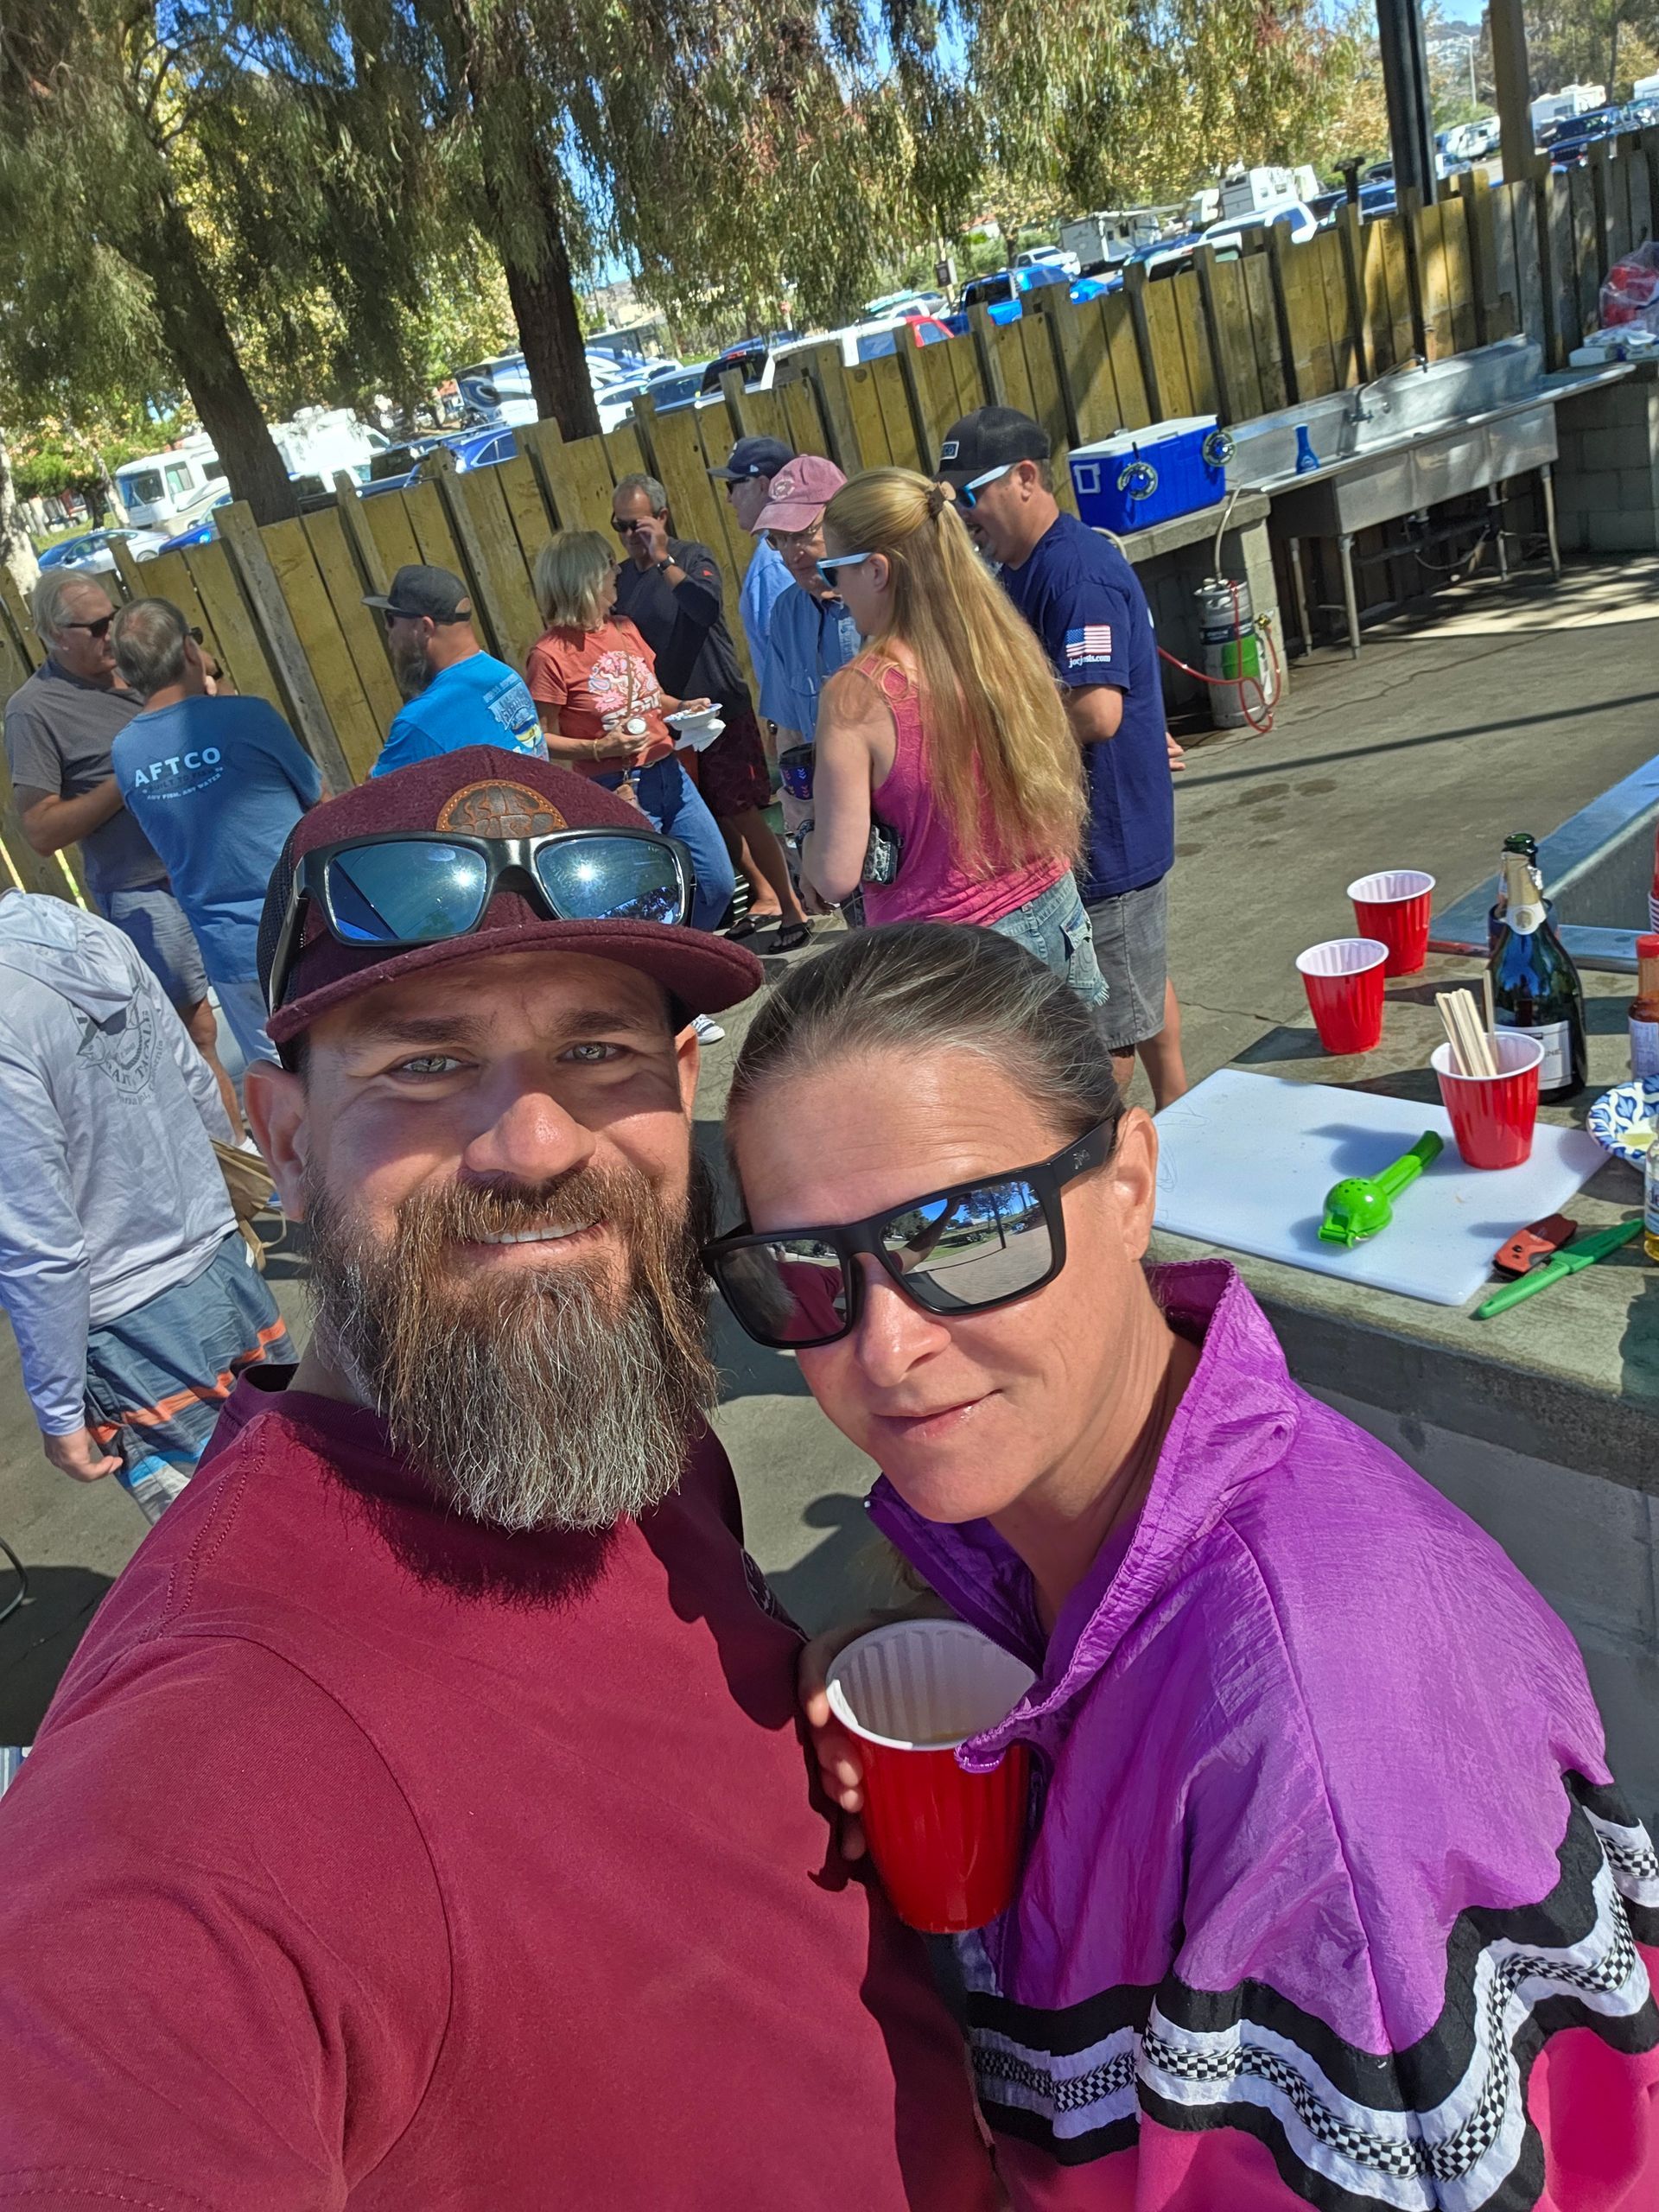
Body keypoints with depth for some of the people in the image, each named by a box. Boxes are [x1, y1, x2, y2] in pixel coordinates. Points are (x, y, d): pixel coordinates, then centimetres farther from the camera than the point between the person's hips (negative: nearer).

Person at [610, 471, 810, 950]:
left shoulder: (693, 557, -8)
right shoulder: (622, 578, 8)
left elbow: (706, 606, -30)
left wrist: (663, 559, -27)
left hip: (721, 709, -6)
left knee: (744, 814, -8)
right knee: (717, 817, 11)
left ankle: (792, 909, 0)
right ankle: (764, 897, 26)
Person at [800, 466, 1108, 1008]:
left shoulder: (857, 694, -19)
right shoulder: (1008, 644, -3)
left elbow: (837, 875, -16)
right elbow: (1064, 789, 9)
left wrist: (808, 829, 4)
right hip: (1055, 919, 6)